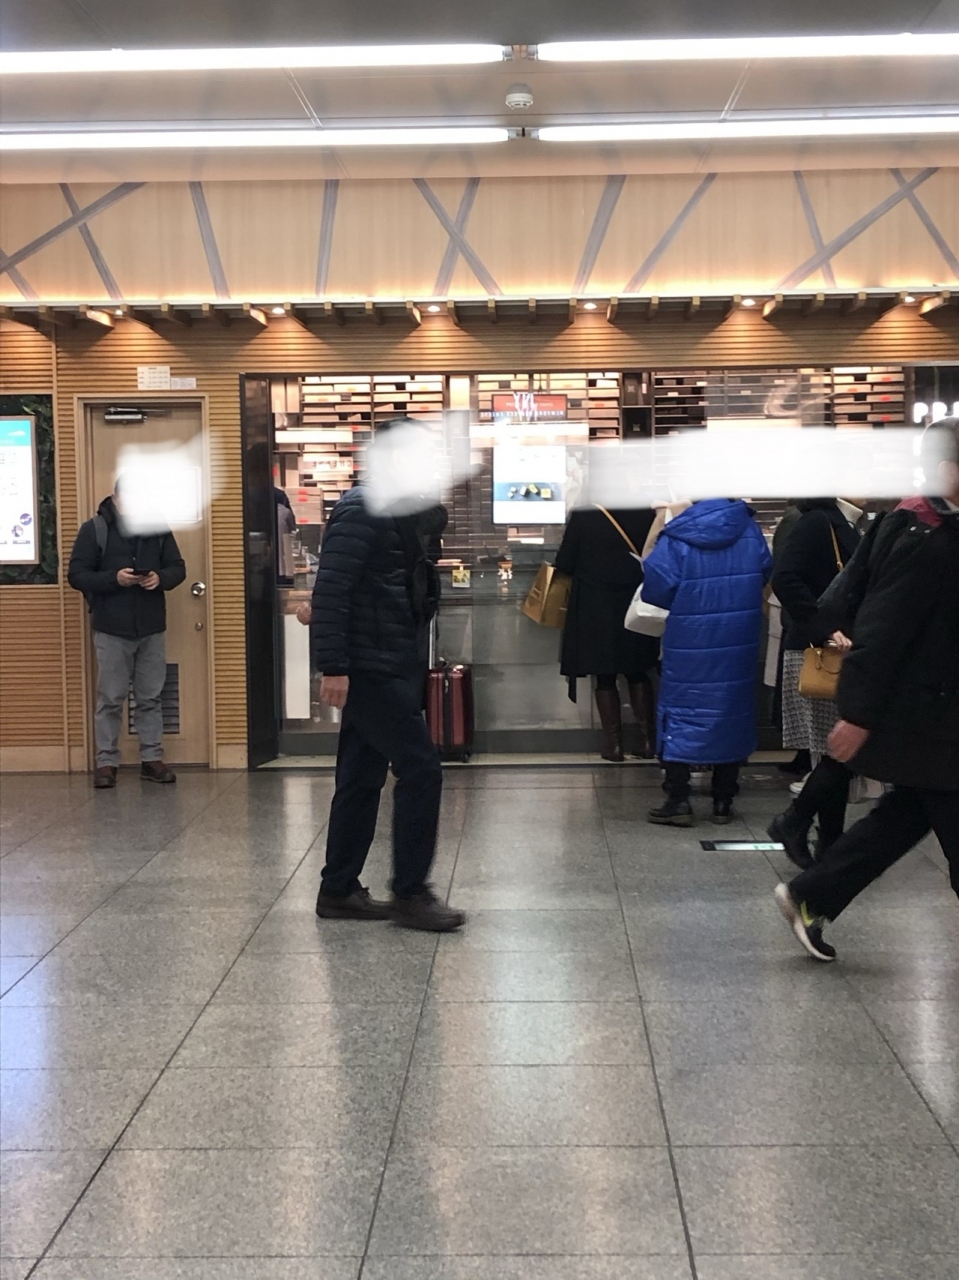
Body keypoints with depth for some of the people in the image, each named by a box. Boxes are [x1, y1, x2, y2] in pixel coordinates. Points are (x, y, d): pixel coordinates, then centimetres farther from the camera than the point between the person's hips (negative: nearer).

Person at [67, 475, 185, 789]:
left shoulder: (158, 528, 5)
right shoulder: (94, 529, -4)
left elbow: (178, 568, 9)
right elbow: (76, 575, -7)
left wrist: (161, 578, -14)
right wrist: (114, 578, -21)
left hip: (151, 629, 3)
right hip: (111, 630, -3)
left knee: (150, 698, 9)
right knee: (110, 699, 2)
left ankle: (152, 759, 17)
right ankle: (106, 762, 11)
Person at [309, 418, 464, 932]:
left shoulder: (395, 512, 17)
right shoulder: (360, 511, -14)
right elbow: (330, 591, -21)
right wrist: (333, 667, -24)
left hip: (388, 668, 10)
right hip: (370, 670, -10)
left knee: (362, 778, 13)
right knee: (421, 769, -8)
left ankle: (339, 891, 20)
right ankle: (409, 893, 1)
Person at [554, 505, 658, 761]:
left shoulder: (583, 515, -13)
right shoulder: (646, 515, -7)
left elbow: (564, 564, -7)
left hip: (596, 609, -2)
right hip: (636, 606, 2)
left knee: (605, 678, 8)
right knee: (638, 674, 17)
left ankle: (613, 744, 9)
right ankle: (646, 739, 15)